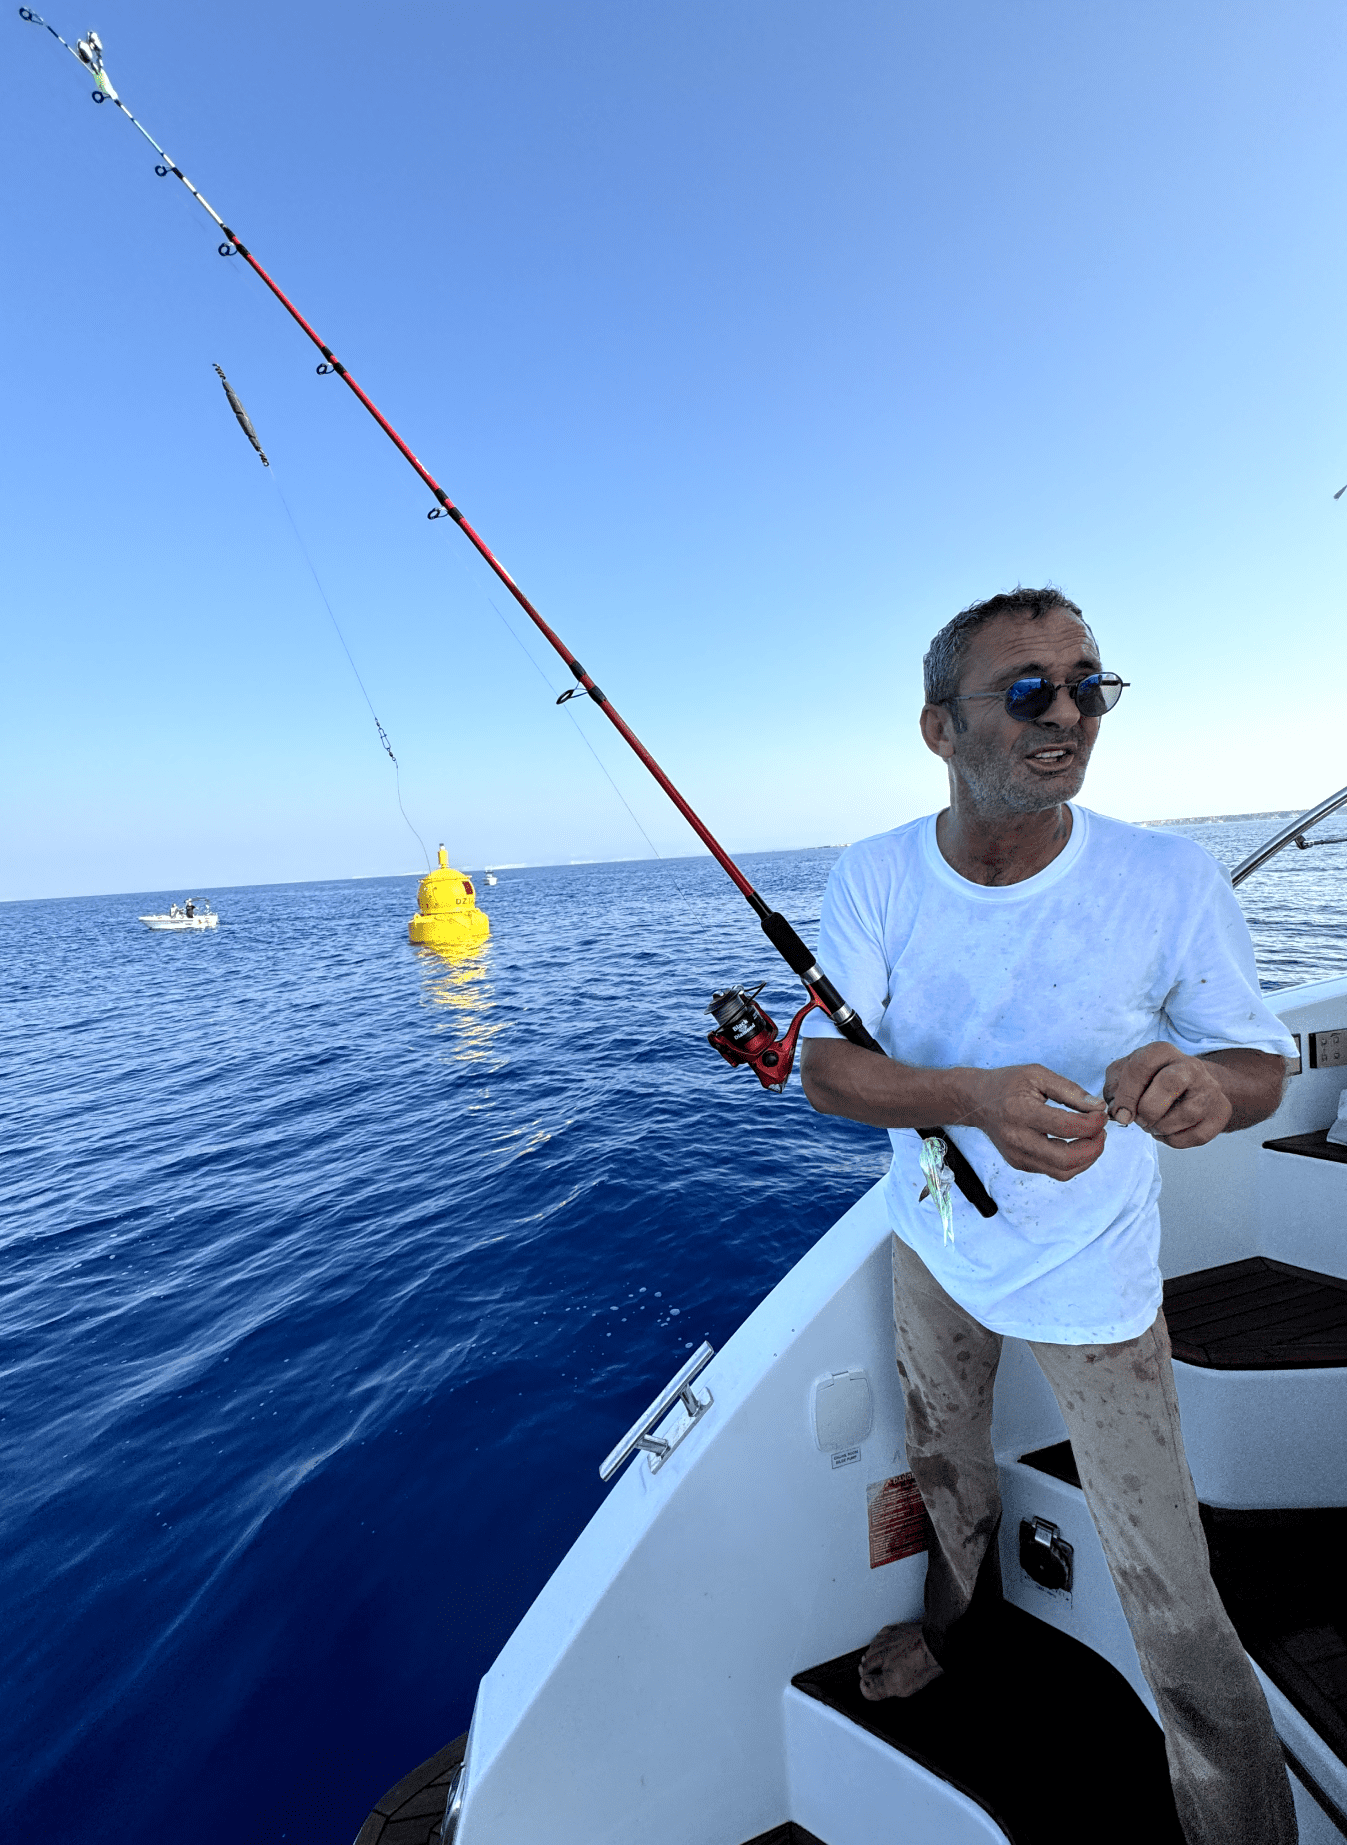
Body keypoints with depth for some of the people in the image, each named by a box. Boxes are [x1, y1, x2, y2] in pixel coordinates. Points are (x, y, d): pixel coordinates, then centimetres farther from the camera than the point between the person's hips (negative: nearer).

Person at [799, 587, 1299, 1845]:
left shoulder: (1173, 884, -22)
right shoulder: (875, 877, -17)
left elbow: (1261, 1067, -10)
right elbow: (825, 1067, -20)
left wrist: (1204, 1081, -35)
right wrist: (976, 1096, -39)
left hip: (1092, 1282, -2)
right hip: (931, 1241, 3)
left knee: (1170, 1599, 8)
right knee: (943, 1465, 29)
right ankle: (951, 1619, 62)